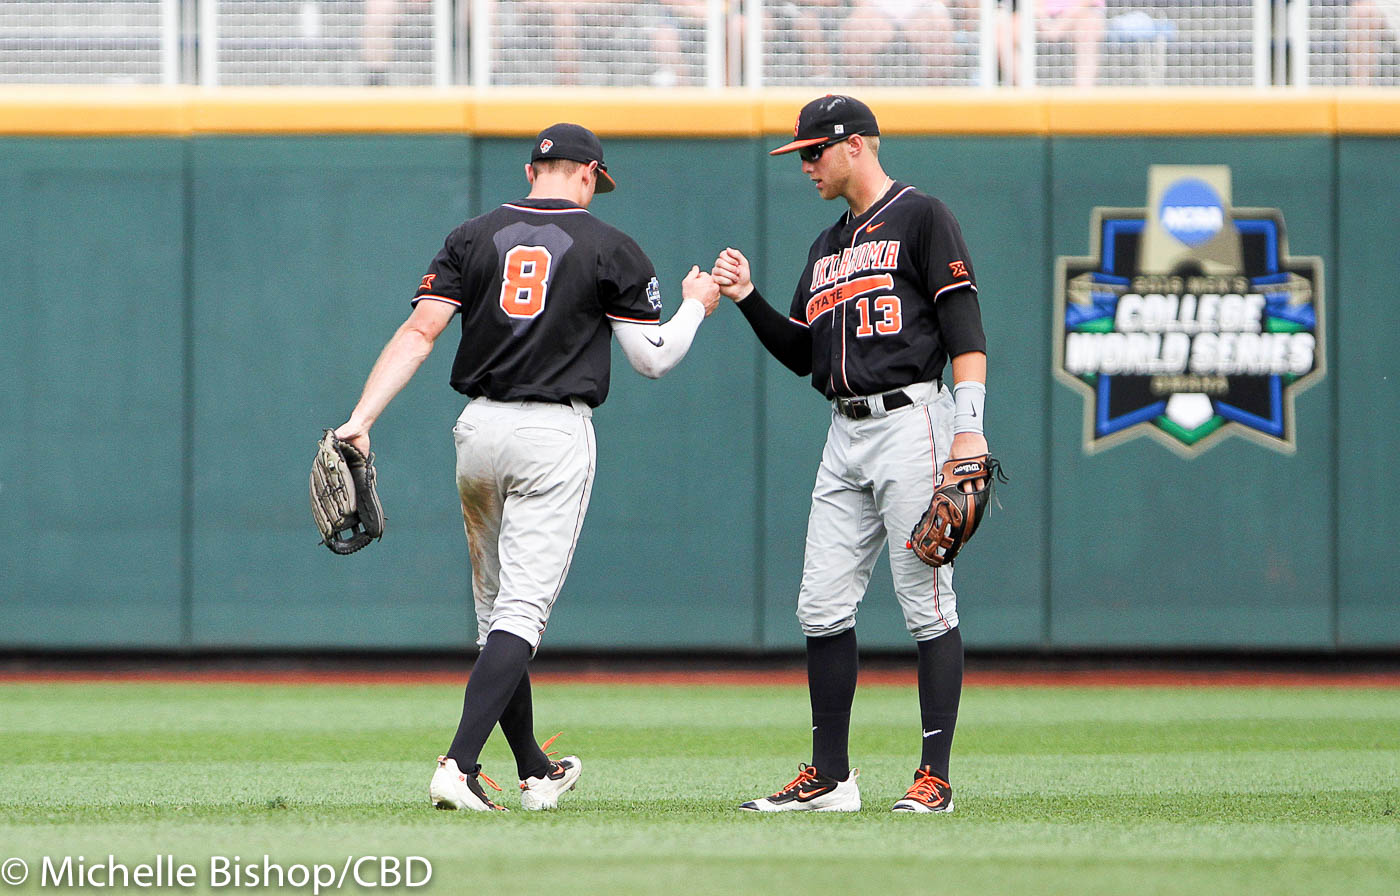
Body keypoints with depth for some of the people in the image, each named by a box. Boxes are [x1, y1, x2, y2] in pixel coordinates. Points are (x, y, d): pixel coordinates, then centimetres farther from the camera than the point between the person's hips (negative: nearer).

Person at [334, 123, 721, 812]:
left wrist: (361, 420, -11)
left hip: (478, 431, 4)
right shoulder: (609, 249, -1)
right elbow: (653, 358, 1)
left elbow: (419, 331, -5)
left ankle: (535, 772, 26)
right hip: (555, 436, -4)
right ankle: (459, 766, -24)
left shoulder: (474, 237, 6)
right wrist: (696, 305, 21)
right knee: (522, 610, -8)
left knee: (496, 606, 16)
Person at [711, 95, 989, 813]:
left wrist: (971, 426, -19)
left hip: (911, 421, -8)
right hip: (845, 437, 8)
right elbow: (801, 355, 23)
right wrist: (747, 298, 9)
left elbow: (964, 327, -10)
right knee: (822, 607, 3)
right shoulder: (827, 247, 22)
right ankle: (829, 777, 8)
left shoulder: (921, 218, -2)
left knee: (926, 604, -7)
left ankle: (936, 777, -5)